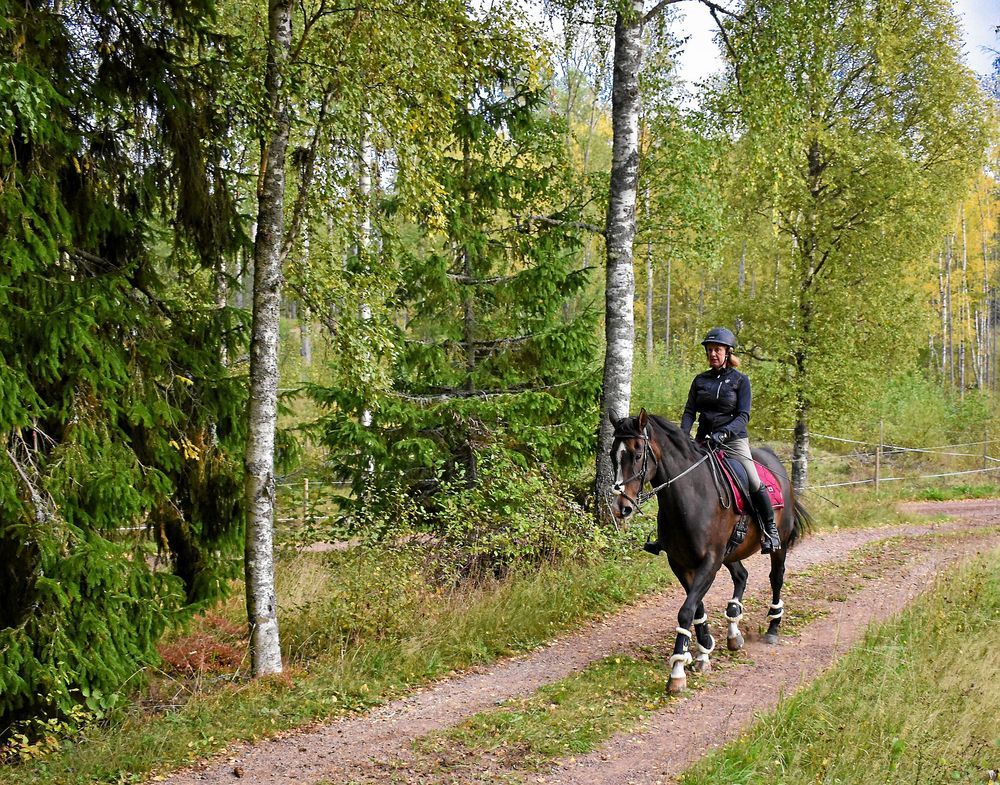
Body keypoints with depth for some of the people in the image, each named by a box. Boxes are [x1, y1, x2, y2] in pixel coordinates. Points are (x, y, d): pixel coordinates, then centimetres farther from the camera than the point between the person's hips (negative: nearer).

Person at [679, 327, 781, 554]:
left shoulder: (740, 380, 0)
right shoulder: (700, 380, 10)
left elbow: (743, 415, -8)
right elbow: (689, 411, 4)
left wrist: (724, 432, -26)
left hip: (734, 440, -3)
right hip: (703, 441, 3)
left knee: (755, 485, -18)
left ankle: (770, 529, 2)